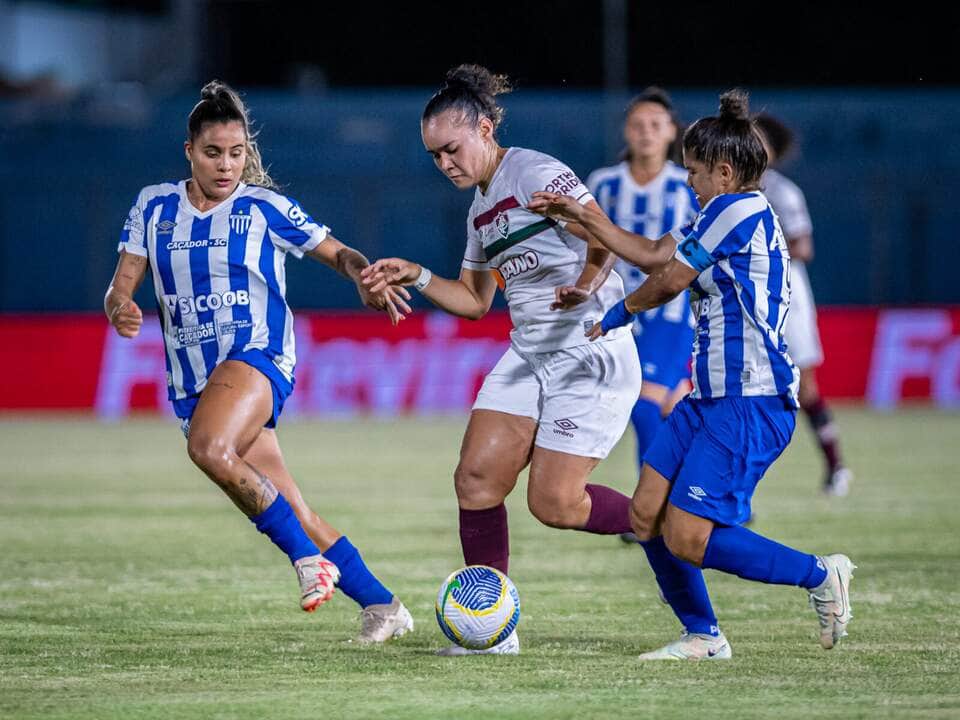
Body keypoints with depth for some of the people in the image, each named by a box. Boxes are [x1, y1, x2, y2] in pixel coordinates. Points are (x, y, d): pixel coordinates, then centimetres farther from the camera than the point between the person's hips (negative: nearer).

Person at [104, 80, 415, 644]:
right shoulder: (154, 206, 10)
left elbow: (338, 253, 6)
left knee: (209, 448, -35)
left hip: (258, 356, -4)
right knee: (292, 517, -1)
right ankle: (383, 606, 10)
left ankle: (309, 558, -25)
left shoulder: (264, 208, 1)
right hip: (193, 381, 4)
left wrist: (366, 277, -17)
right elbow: (121, 287, 10)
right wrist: (121, 311, -15)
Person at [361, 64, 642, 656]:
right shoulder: (481, 208, 15)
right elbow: (475, 300, 23)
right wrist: (416, 277, 10)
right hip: (528, 356, 9)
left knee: (553, 503, -11)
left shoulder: (537, 174, -12)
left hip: (591, 356, -9)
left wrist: (587, 285, -39)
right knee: (476, 478, -4)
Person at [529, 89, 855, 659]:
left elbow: (669, 280, -6)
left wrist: (619, 314, 12)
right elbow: (653, 253, 25)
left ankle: (821, 575, -3)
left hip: (752, 404, -10)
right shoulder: (729, 215, 18)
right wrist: (579, 216, 22)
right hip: (711, 398, 10)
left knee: (686, 539, -15)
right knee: (647, 514, 6)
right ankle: (703, 637, 17)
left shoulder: (740, 209, -12)